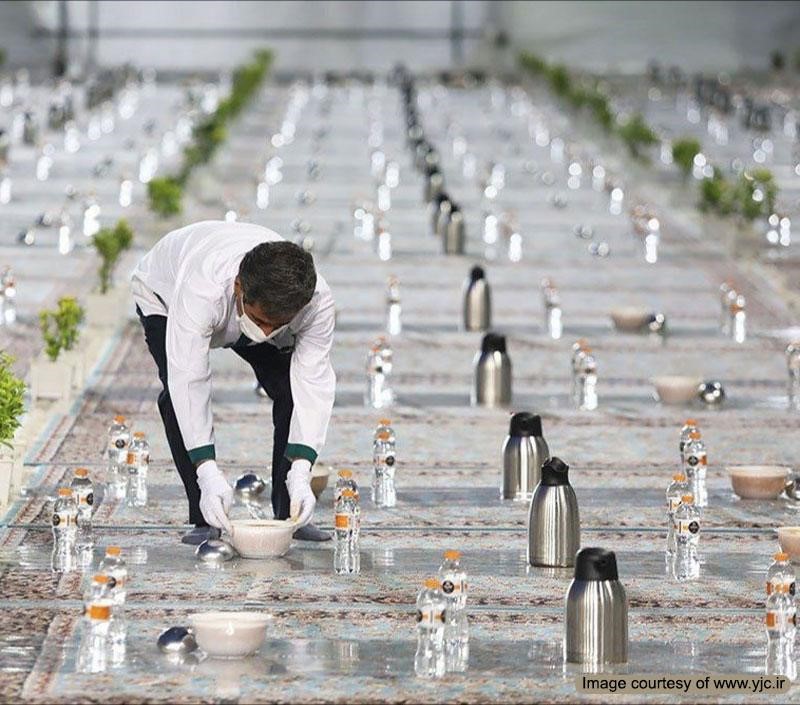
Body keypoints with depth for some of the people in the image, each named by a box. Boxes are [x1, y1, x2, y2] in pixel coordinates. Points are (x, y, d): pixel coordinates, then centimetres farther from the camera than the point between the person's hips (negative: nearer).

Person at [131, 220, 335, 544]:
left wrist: (300, 474, -43)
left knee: (290, 388, -14)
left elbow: (313, 383, -34)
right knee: (178, 393, -26)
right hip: (164, 293, -3)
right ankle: (204, 518, -16)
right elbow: (188, 381, -48)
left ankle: (289, 516, -2)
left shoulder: (317, 299, -37)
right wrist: (209, 475, -53)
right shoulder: (201, 291, -49)